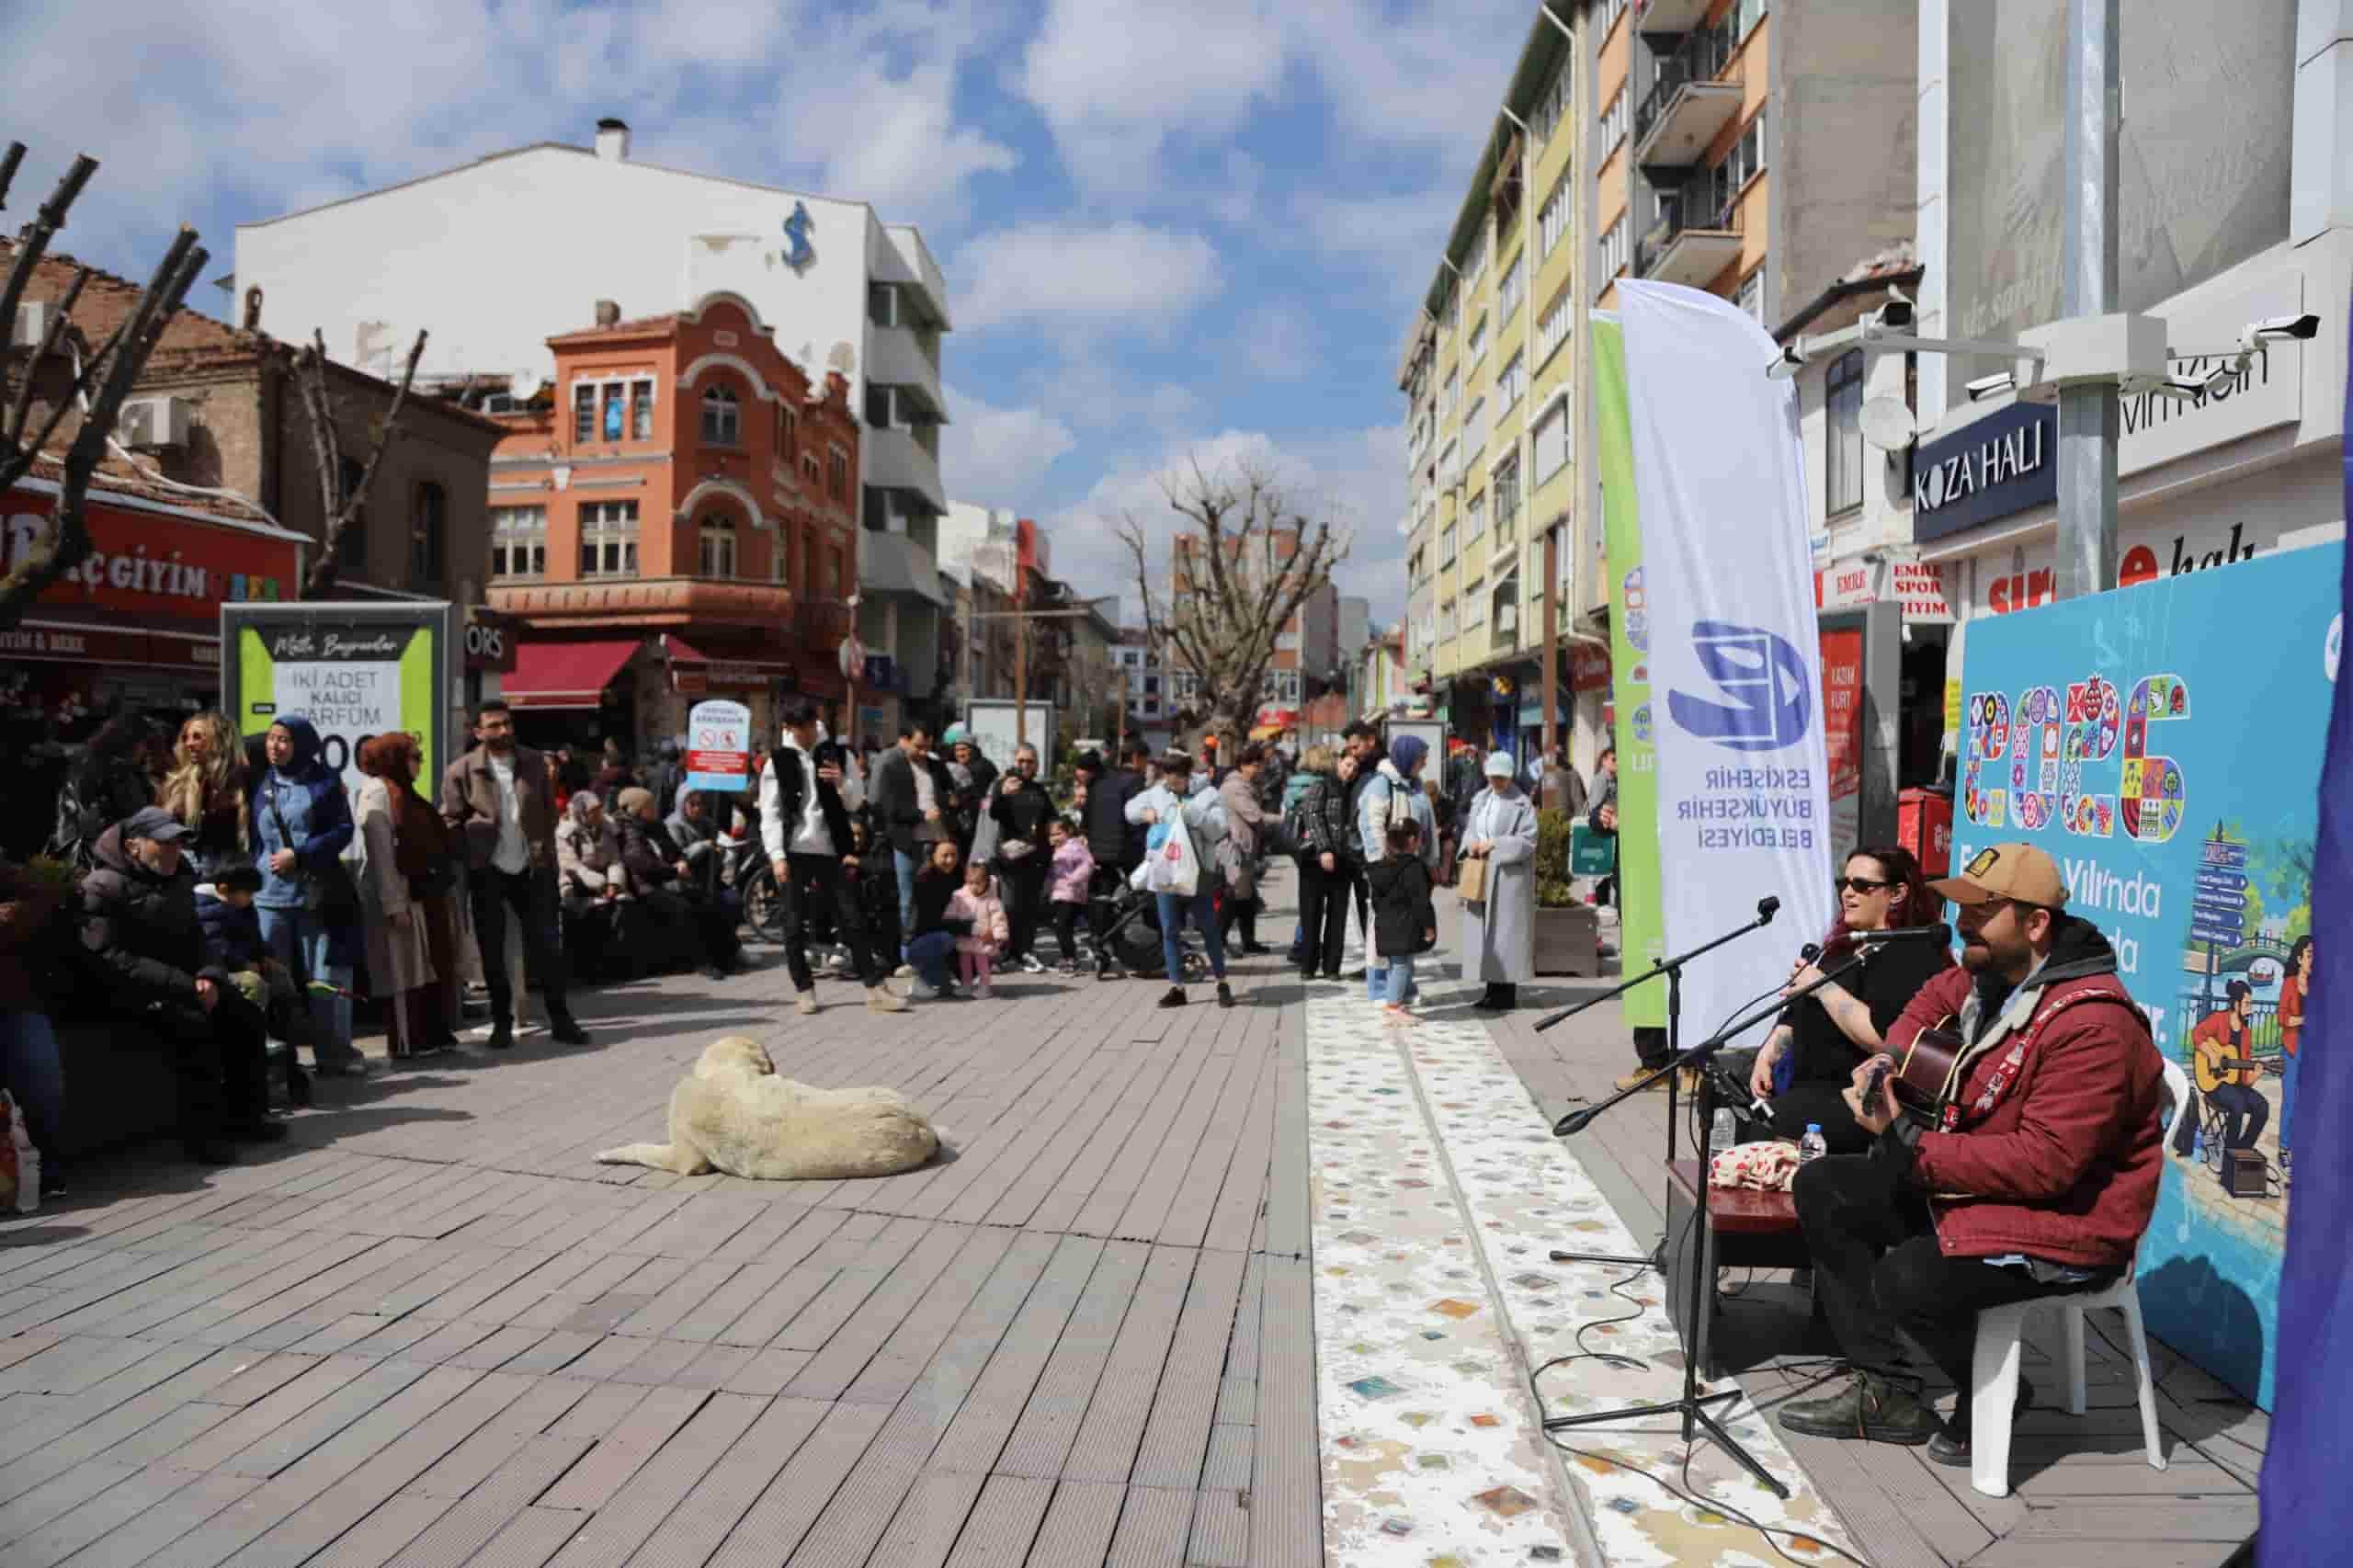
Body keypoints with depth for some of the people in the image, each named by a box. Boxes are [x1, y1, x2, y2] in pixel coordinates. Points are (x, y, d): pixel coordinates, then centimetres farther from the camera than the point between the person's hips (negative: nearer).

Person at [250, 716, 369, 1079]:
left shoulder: (323, 782, 2)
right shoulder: (260, 783, 9)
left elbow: (343, 830, -3)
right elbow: (250, 837, 13)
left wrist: (299, 855, -13)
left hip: (318, 894, -2)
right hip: (270, 895, 2)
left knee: (324, 978, 3)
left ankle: (334, 1052, 13)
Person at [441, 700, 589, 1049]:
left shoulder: (534, 762, 3)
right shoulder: (461, 771, -5)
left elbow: (549, 812, 7)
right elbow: (450, 823, -2)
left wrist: (546, 855, 2)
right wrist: (468, 857, -9)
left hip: (532, 869, 2)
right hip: (488, 872, -1)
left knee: (546, 945, 2)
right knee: (492, 950, 7)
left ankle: (561, 1020, 10)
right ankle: (501, 1022, 19)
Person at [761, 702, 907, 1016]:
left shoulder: (831, 757, 9)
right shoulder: (778, 763, 1)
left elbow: (854, 804, 9)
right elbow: (770, 814, -2)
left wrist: (842, 782, -12)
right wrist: (777, 856, -11)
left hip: (829, 851, 2)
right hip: (794, 852, -2)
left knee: (853, 919, 0)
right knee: (795, 925, 3)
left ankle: (875, 989, 3)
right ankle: (804, 989, 15)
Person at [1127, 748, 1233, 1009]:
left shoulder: (1207, 794, -4)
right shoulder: (1157, 793, 7)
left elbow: (1218, 829, -11)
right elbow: (1130, 807, 18)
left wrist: (1192, 813, -22)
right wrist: (1144, 812, -4)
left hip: (1198, 872, -3)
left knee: (1209, 929, 4)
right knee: (1170, 932, 7)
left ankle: (1222, 984, 17)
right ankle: (1177, 987, 15)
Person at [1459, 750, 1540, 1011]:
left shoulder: (1521, 804, -7)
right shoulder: (1480, 799, 12)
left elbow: (1527, 841, -11)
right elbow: (1469, 828, 15)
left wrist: (1495, 845, -17)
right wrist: (1471, 844, -6)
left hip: (1508, 878, -6)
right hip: (1481, 876, 6)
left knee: (1504, 930, -3)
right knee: (1483, 931, 8)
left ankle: (1506, 993, 3)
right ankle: (1492, 988, 17)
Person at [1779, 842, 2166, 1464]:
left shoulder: (2092, 1024, -26)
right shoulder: (1991, 975, 1)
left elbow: (2044, 1162, -31)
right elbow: (1937, 997, 28)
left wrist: (1908, 1143, -28)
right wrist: (1891, 1054, 8)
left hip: (2063, 1223, -10)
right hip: (1968, 1182, 10)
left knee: (1909, 1281, -30)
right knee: (1821, 1188, 5)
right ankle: (1886, 1390, 7)